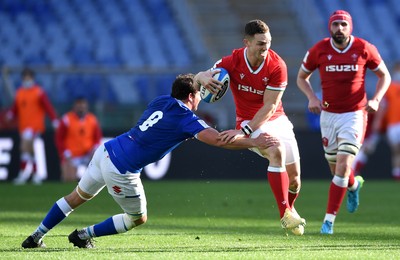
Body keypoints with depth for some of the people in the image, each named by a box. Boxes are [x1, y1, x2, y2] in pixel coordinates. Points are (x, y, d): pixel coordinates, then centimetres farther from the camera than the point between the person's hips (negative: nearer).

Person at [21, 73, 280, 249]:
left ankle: (36, 237, 28)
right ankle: (84, 235, 19)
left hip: (107, 151, 7)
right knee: (138, 218, 16)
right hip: (122, 170, -7)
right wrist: (255, 142, -13)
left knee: (77, 197, 25)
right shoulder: (187, 119, -12)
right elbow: (219, 140, -20)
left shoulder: (162, 101, 9)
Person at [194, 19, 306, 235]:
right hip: (249, 122, -2)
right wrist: (204, 78, -39)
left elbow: (269, 107, -20)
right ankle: (285, 214, -29)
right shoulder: (233, 62, -16)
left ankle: (289, 208, 37)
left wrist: (243, 131, -29)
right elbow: (198, 77, -12)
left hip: (277, 120, 2)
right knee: (276, 151, -32)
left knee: (294, 177, 0)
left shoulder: (277, 66, -18)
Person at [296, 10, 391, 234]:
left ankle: (329, 219, -9)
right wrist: (312, 98, -7)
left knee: (343, 165, -15)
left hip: (355, 115, -2)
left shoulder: (364, 49, -6)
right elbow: (302, 77, 11)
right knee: (336, 168, 11)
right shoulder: (319, 50, -3)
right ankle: (354, 185, 48)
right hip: (329, 115, 2)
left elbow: (384, 75, 6)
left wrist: (376, 99, -10)